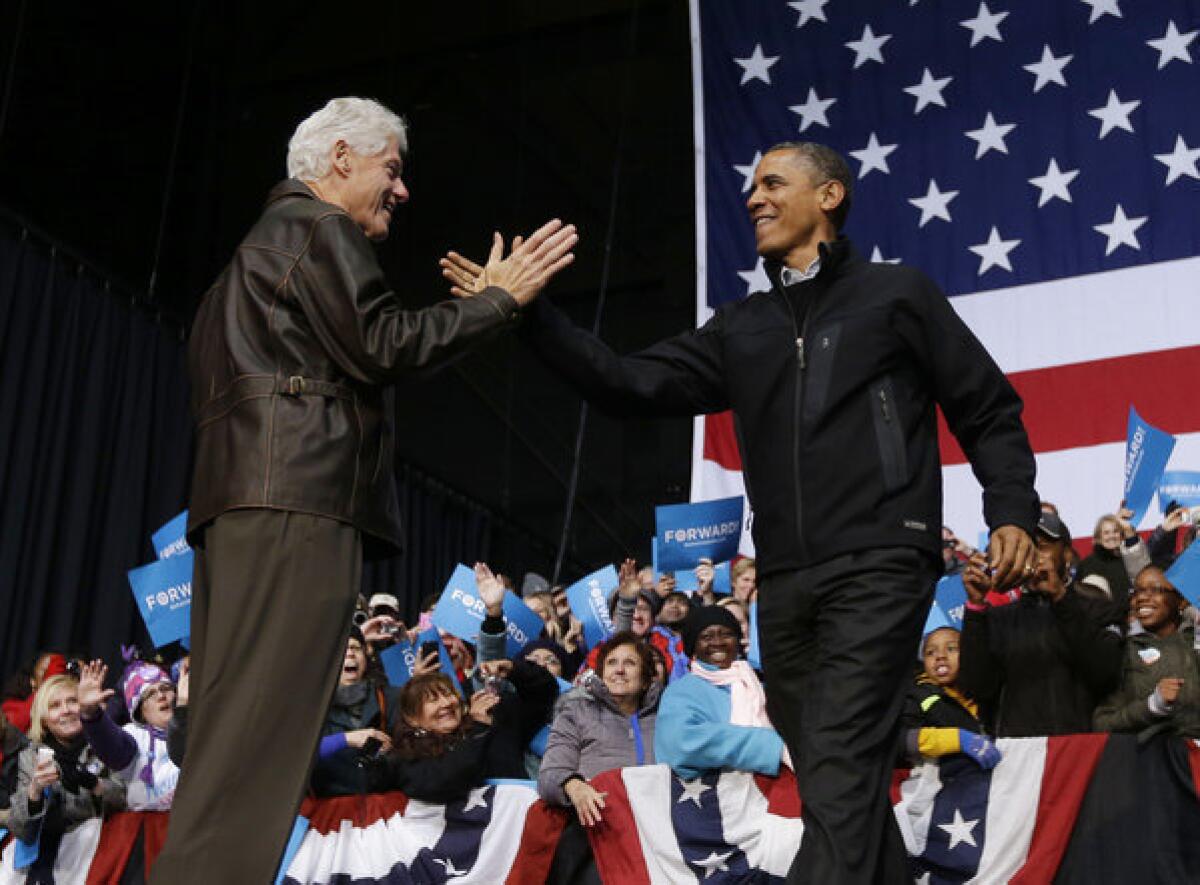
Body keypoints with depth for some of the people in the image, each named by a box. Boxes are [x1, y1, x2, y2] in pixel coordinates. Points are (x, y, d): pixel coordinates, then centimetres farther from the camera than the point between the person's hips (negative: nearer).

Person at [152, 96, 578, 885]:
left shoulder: (272, 236, 32)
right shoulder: (318, 226, 2)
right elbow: (381, 347, -8)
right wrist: (500, 298, -1)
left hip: (251, 496, 10)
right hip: (299, 496, -10)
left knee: (232, 738, 5)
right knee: (261, 733, -17)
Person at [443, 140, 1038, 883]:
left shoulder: (897, 295, 7)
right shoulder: (742, 328, 19)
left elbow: (989, 413, 7)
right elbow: (632, 386, 9)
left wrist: (1013, 513, -8)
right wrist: (526, 311, 1)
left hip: (878, 569, -5)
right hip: (785, 585, 6)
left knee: (839, 772, -16)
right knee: (844, 787, 9)